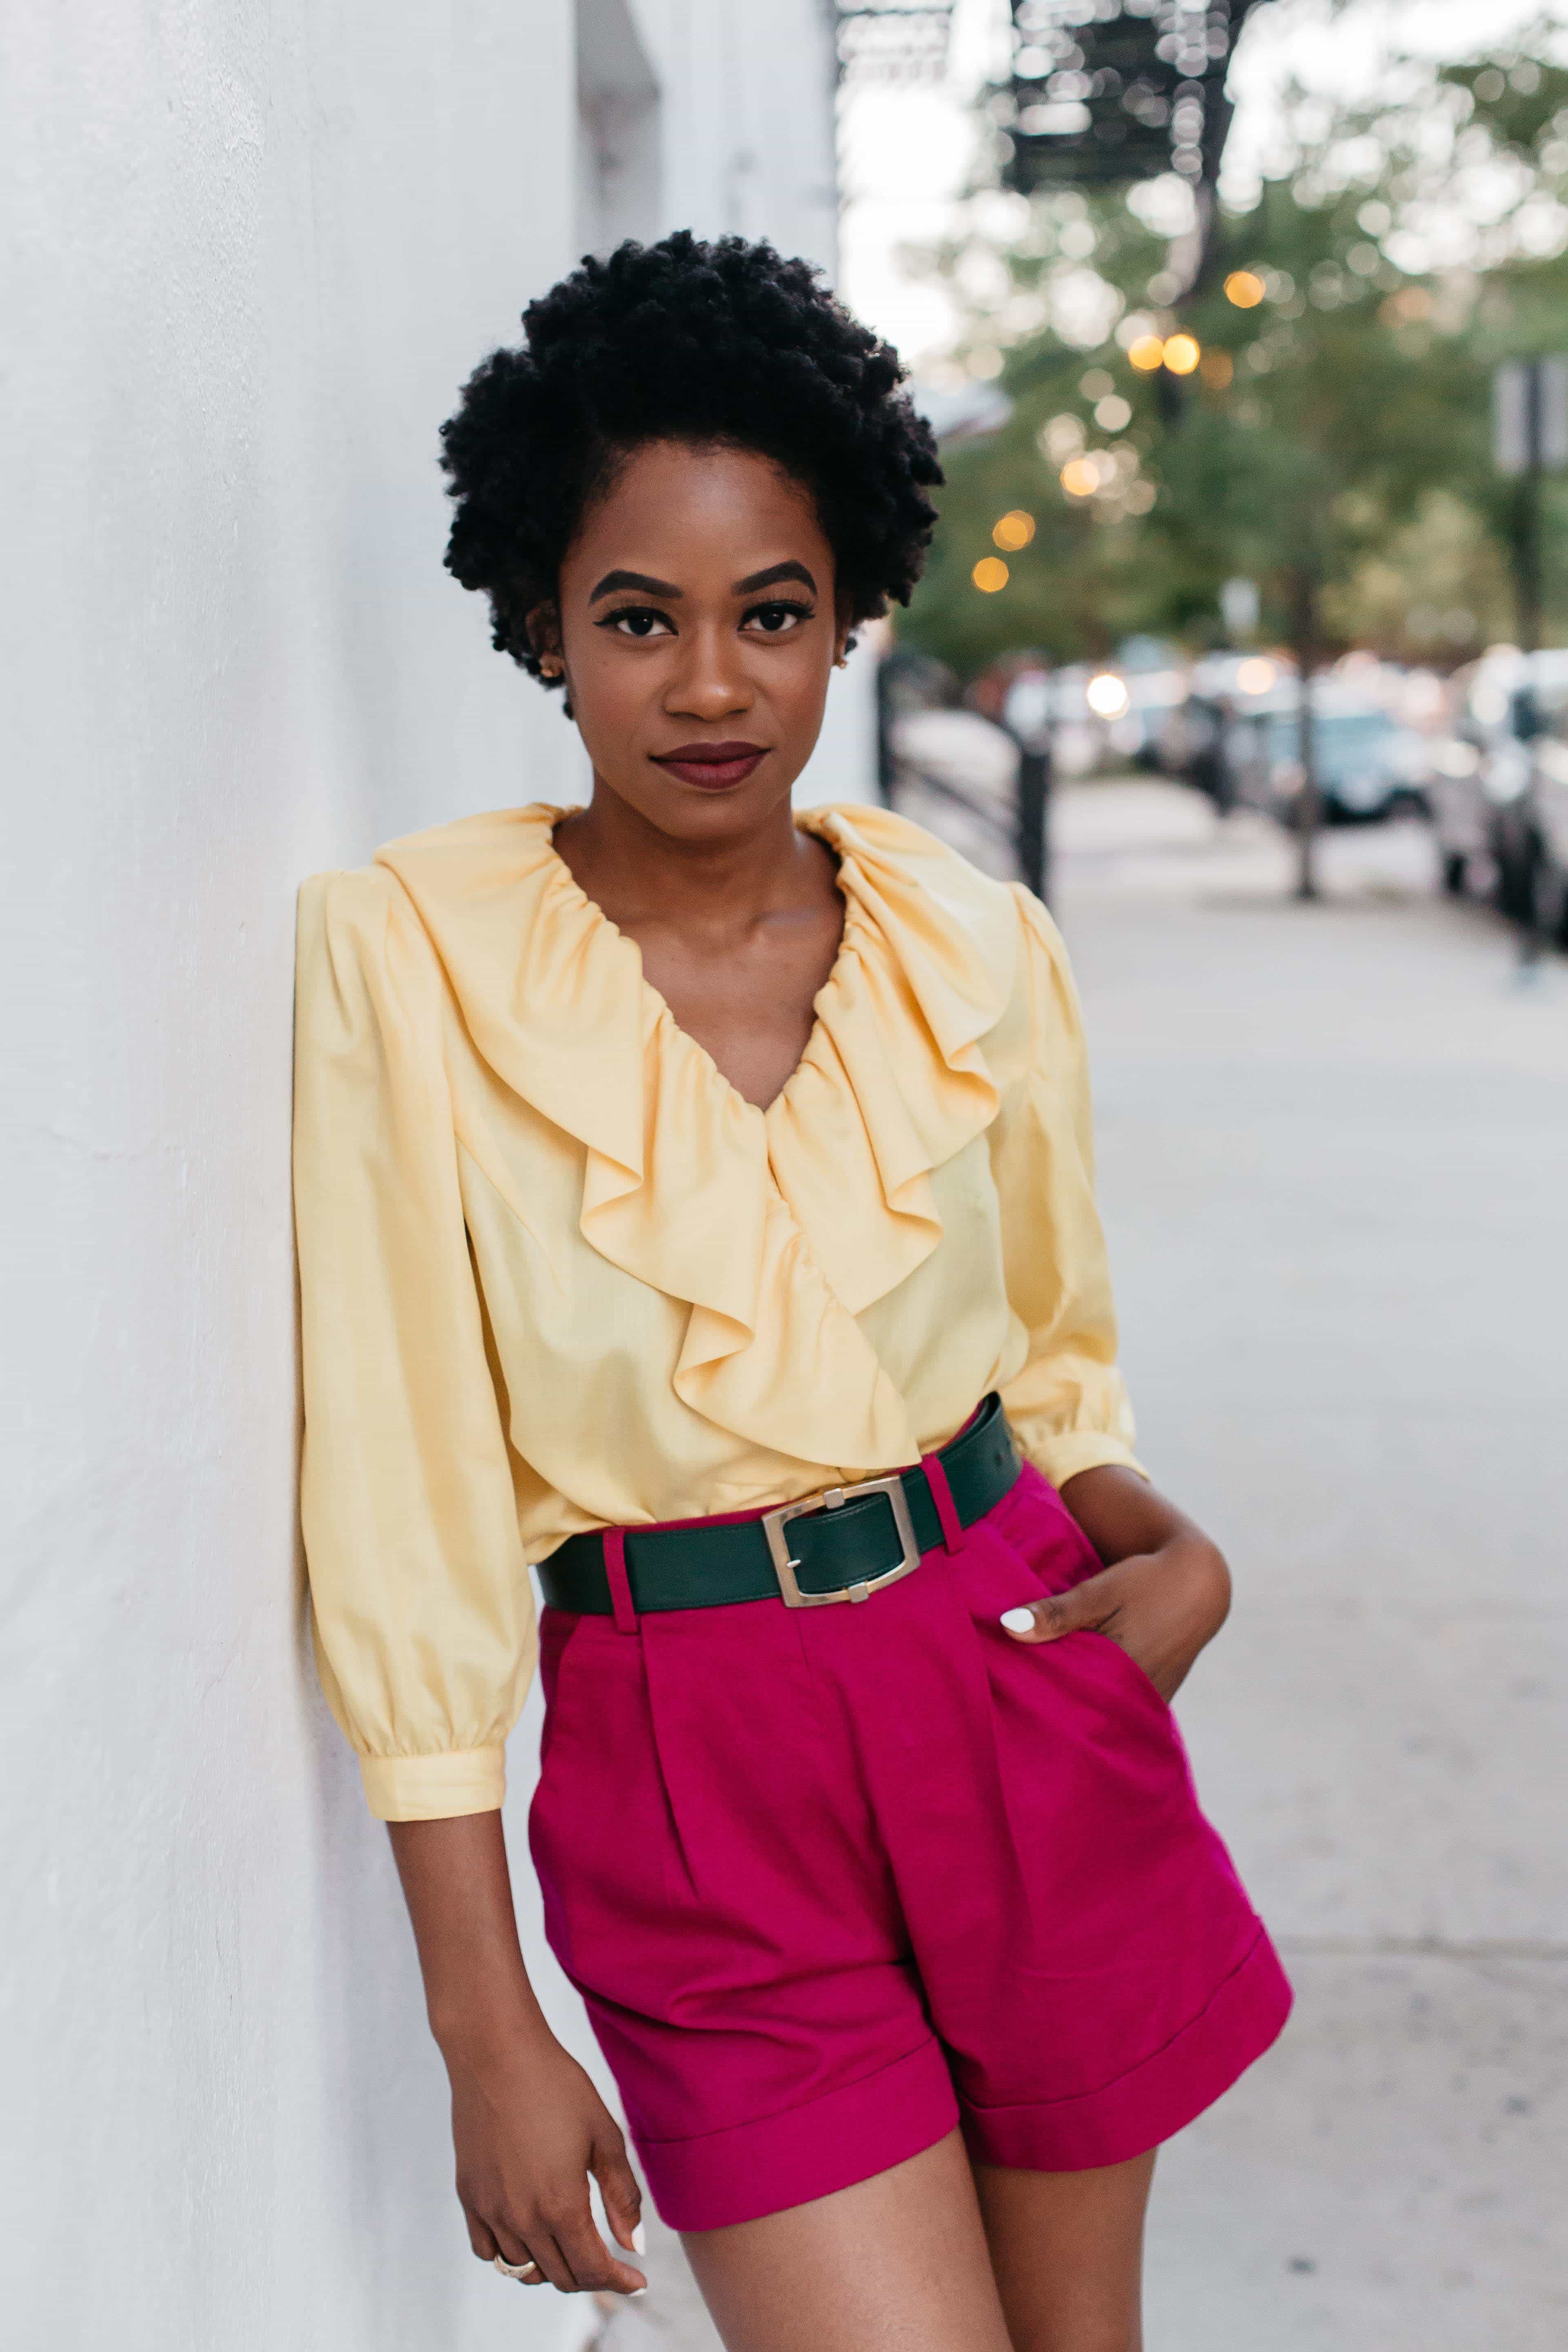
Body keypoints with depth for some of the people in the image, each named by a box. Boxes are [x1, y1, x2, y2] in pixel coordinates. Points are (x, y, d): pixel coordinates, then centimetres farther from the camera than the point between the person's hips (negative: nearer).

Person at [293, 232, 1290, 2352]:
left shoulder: (976, 944, 1)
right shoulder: (407, 951, -10)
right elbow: (408, 1515, -10)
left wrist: (1176, 1551, -7)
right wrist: (486, 2032, -10)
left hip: (1025, 1690, 3)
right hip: (696, 1772, -3)